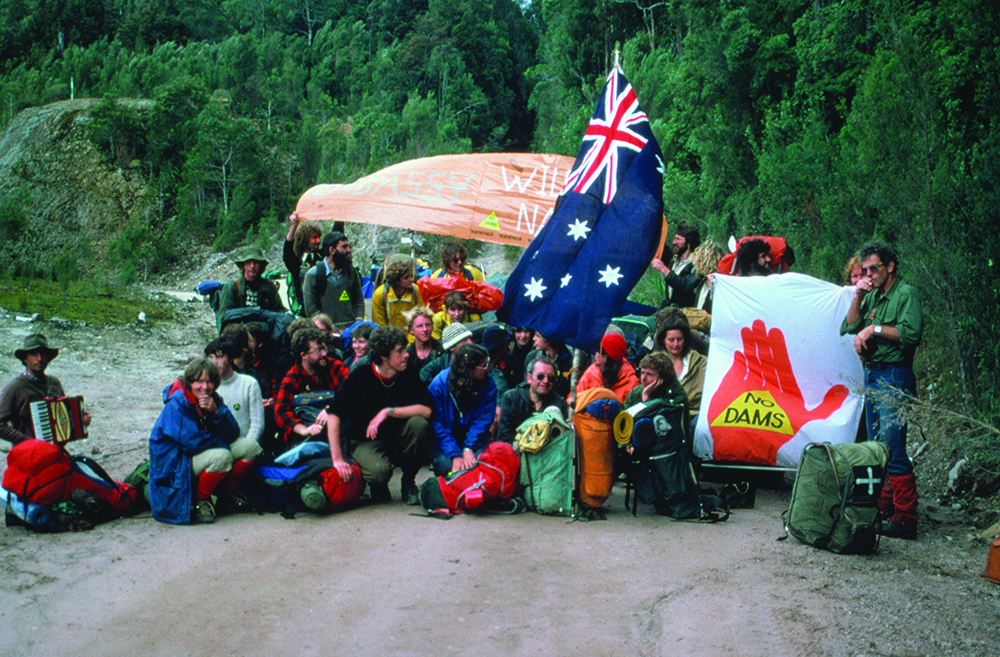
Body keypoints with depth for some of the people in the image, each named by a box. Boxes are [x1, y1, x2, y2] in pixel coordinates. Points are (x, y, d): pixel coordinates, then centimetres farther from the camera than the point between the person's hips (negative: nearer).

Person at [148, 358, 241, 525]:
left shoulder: (213, 400, 3)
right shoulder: (177, 404, -18)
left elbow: (233, 435, -4)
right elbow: (191, 442, -25)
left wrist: (216, 412, -19)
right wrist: (219, 442, -9)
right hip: (174, 465, -8)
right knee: (222, 457, -32)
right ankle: (199, 500, -11)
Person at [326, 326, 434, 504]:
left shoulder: (408, 376, -8)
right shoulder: (360, 377, -15)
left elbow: (426, 410, -19)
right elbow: (334, 415, -21)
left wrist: (389, 412, -29)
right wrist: (337, 459, -28)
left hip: (398, 439, 3)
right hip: (366, 441, -3)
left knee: (419, 423, -28)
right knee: (379, 471, -35)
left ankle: (408, 483, -6)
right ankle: (378, 486, 6)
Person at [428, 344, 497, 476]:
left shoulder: (488, 384, -9)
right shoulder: (439, 384, -16)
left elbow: (483, 419, -11)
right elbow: (438, 425, -17)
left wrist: (468, 449, -25)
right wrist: (455, 455, -27)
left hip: (474, 436, 2)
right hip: (444, 439, -2)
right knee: (445, 465, -29)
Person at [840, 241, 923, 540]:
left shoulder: (906, 294, -7)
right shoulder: (872, 296, 16)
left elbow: (911, 333, -19)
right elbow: (848, 327, 10)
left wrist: (874, 329, -15)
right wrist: (858, 297, 0)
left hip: (894, 378, -9)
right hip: (872, 375, 9)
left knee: (892, 448, -13)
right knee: (876, 448, 13)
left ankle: (905, 518, -11)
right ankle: (885, 507, 22)